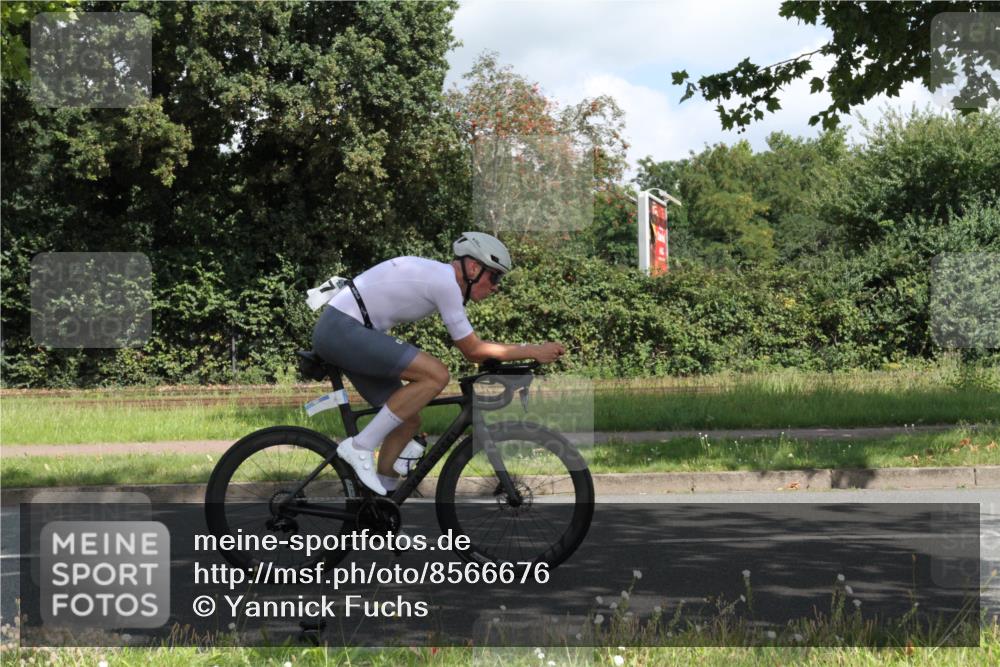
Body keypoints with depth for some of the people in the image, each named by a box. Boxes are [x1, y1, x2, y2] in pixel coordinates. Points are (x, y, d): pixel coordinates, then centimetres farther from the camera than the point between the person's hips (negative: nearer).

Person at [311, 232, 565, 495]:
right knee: (436, 375, -20)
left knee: (409, 421, 10)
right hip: (342, 328, -10)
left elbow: (469, 348, 23)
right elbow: (472, 350, -10)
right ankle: (361, 446, -14)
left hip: (337, 332, 10)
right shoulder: (446, 282, -15)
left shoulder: (437, 274, 15)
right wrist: (533, 351, -6)